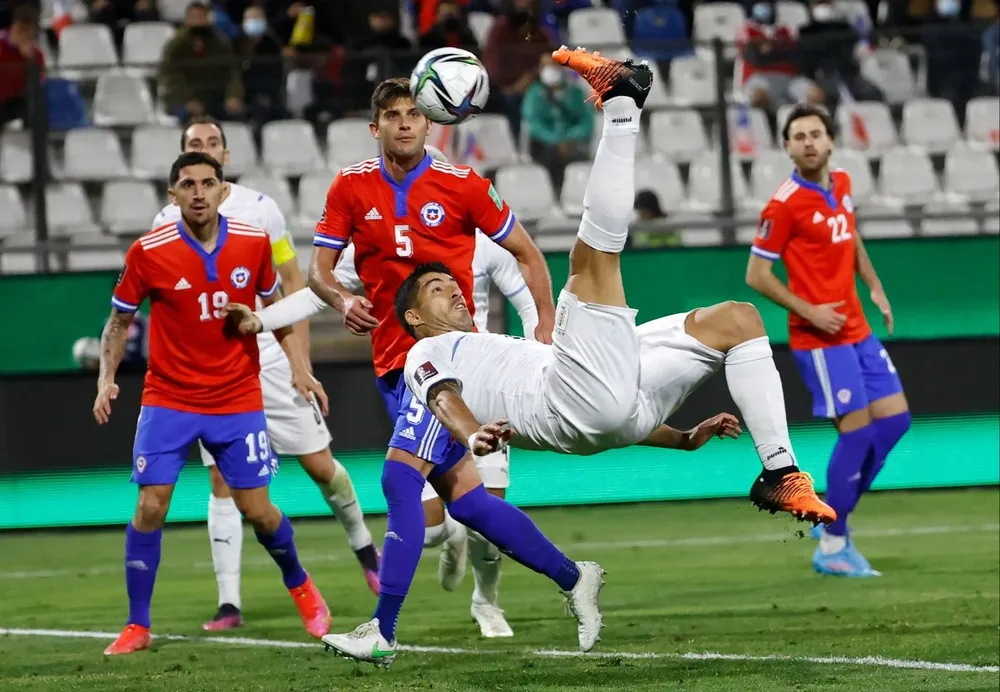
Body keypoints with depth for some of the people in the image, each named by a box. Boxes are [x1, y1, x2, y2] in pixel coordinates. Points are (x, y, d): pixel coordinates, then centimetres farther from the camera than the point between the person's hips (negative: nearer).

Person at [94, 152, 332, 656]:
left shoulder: (253, 244, -5)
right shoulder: (148, 253, -11)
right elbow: (119, 321, 2)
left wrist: (299, 369, 3)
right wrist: (106, 378, -12)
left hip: (238, 401, 1)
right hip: (168, 400, -1)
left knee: (257, 510, 1)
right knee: (150, 506, -10)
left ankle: (300, 587, 30)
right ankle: (137, 627, 1)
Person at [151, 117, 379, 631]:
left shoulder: (259, 208, 0)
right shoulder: (167, 222, 2)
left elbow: (293, 282, 5)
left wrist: (301, 358, -2)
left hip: (270, 357, 0)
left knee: (319, 465, 3)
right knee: (222, 481, -5)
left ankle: (364, 546, 29)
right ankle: (229, 603, -4)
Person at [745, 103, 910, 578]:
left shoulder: (841, 185, 7)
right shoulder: (785, 205, -15)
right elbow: (757, 276, -12)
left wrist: (875, 287, 14)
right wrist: (808, 312, -18)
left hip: (857, 329, 8)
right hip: (820, 338, -8)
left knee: (894, 417, 6)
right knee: (857, 430, -8)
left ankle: (835, 517, 19)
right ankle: (832, 546, 4)